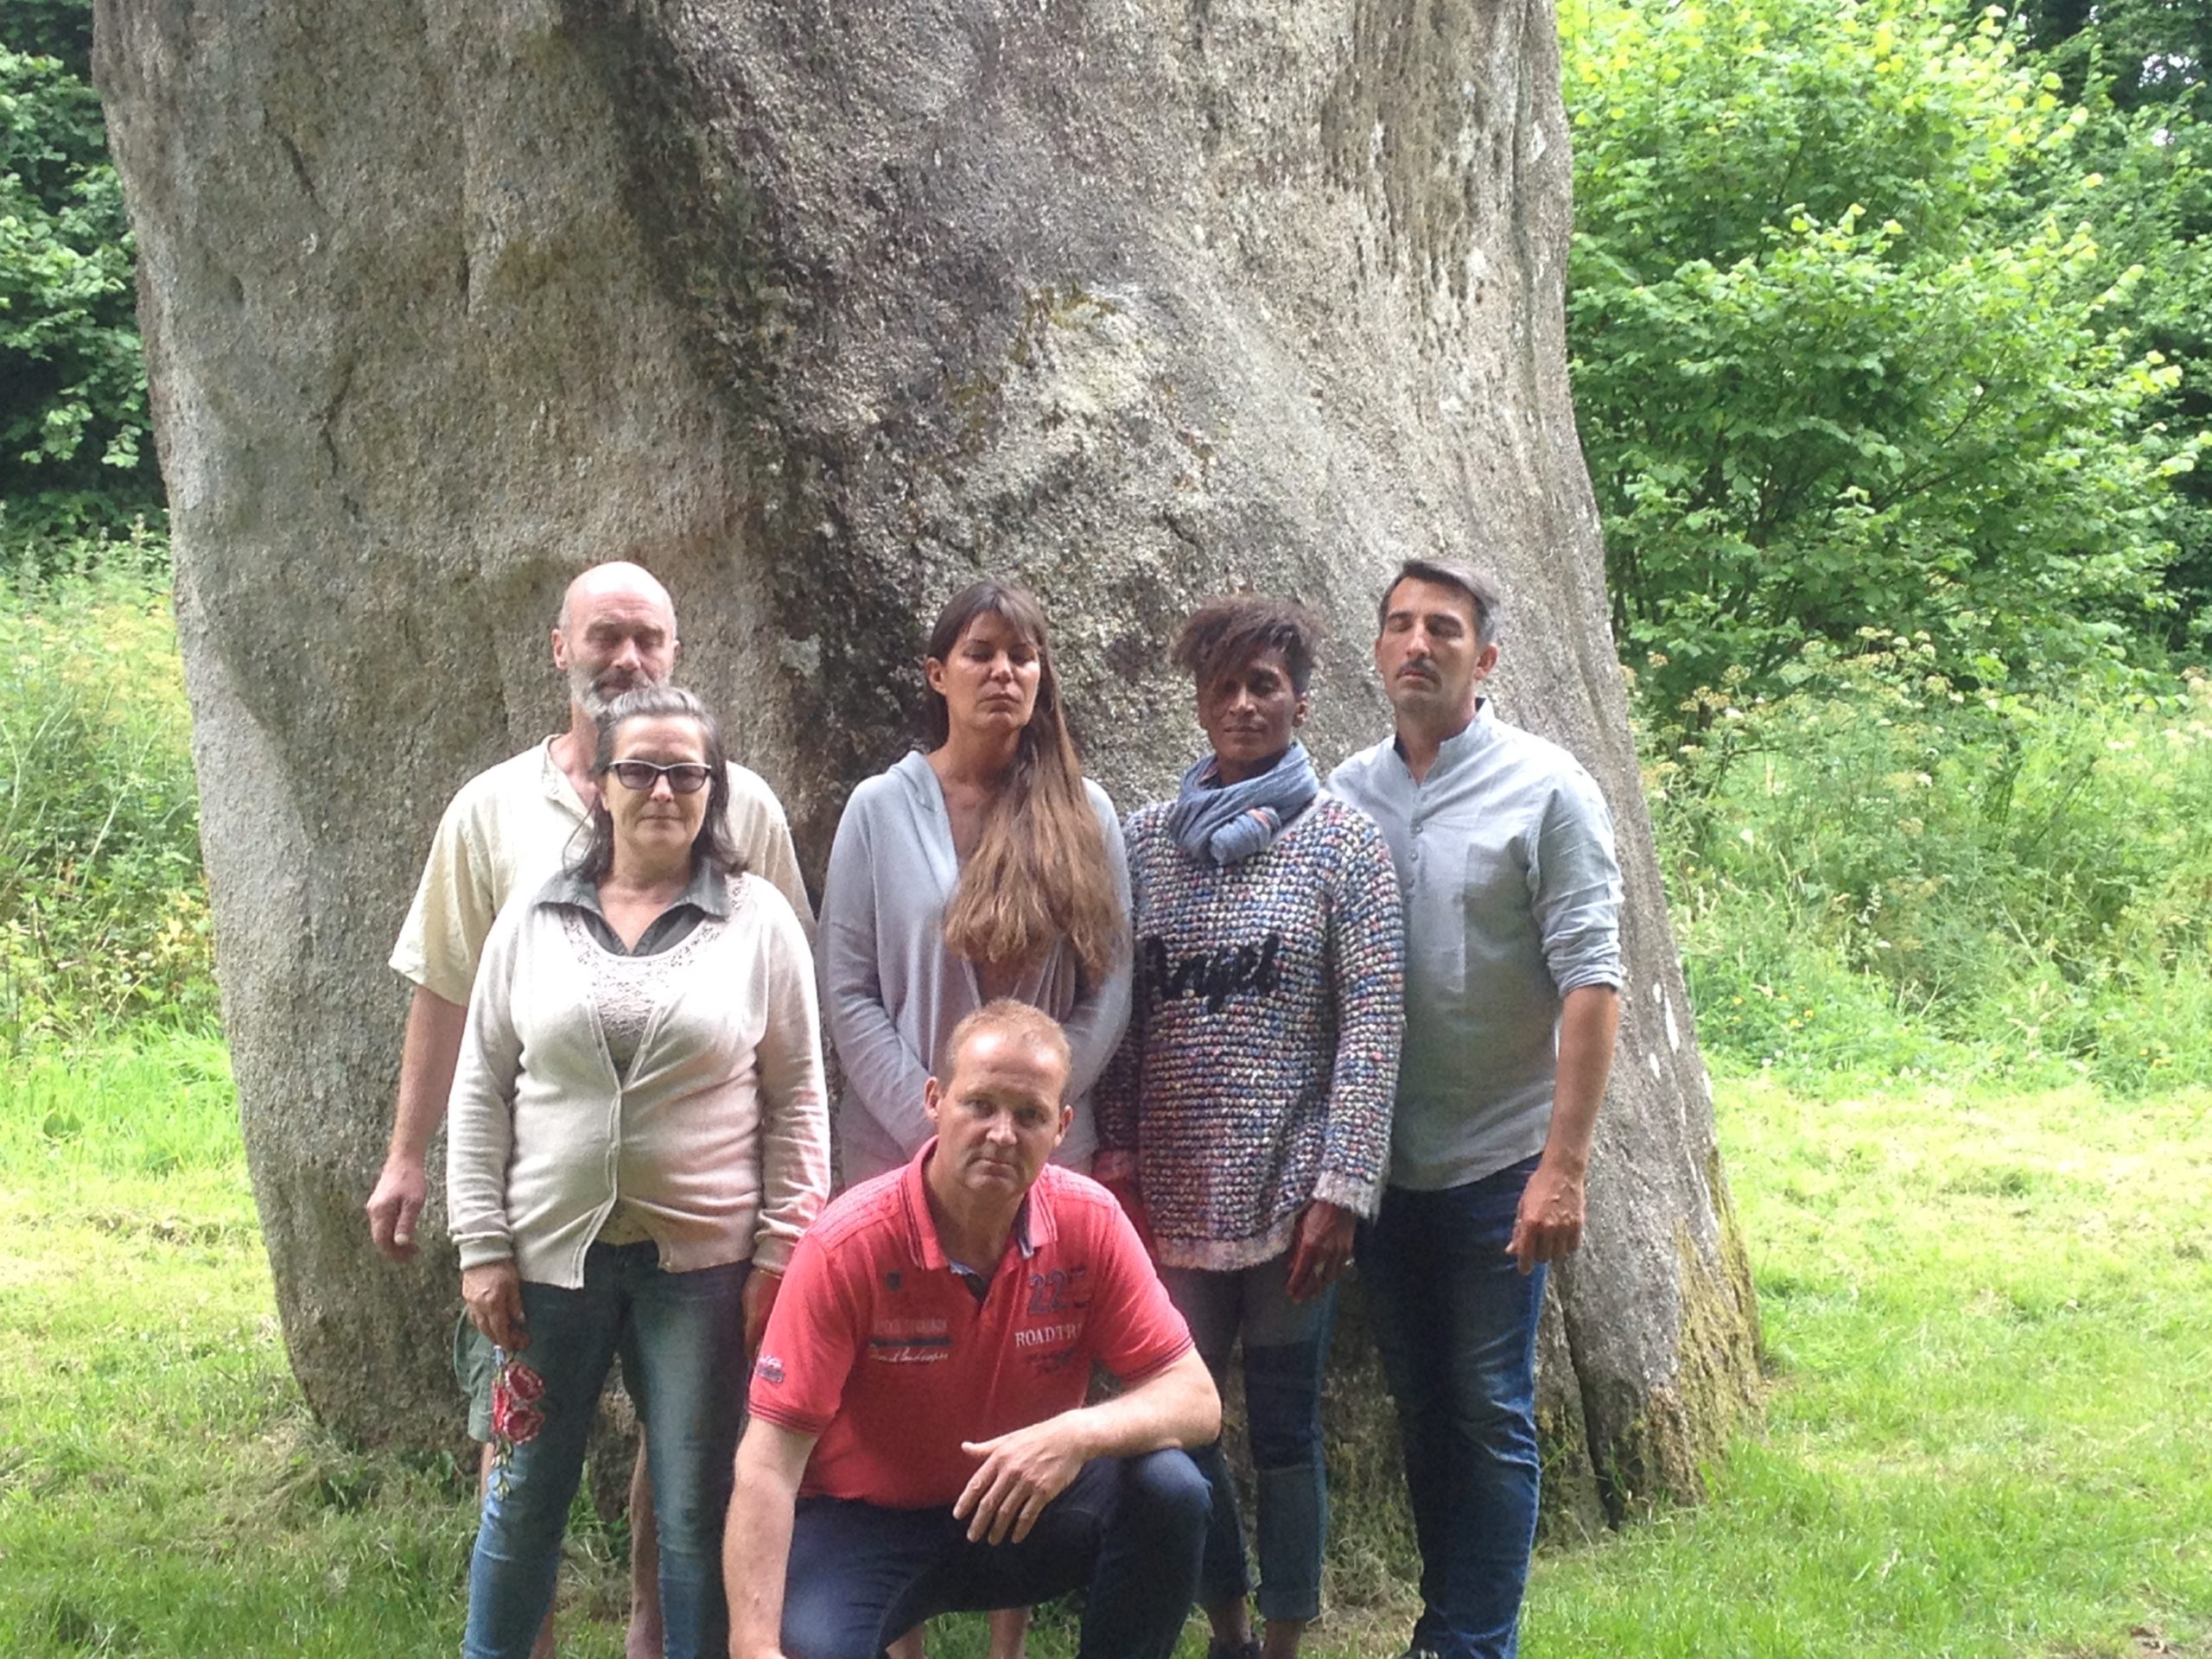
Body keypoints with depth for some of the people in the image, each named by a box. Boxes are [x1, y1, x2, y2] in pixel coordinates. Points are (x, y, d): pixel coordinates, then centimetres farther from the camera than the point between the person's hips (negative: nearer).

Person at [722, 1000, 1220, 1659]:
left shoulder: (1090, 1221, -12)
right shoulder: (847, 1247, -21)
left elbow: (1196, 1400, -11)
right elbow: (770, 1462, -23)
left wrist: (1079, 1434, -33)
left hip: (1020, 1512, 4)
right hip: (863, 1519, -3)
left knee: (1169, 1490, -24)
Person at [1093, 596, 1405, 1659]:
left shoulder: (1341, 842, -2)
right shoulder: (1148, 838, 8)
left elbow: (1372, 1025, -7)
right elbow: (1120, 1012, 9)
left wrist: (1342, 1189, -13)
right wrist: (1115, 1150, 0)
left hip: (1289, 1186, -3)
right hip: (1173, 1187, 3)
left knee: (1284, 1424, 5)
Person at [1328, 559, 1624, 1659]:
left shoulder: (1544, 788, -7)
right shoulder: (1344, 794, 4)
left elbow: (1589, 981, -11)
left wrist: (1563, 1164, -17)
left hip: (1495, 1162, -4)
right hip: (1381, 1159, 4)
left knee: (1490, 1415, 2)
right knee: (1421, 1407, 14)